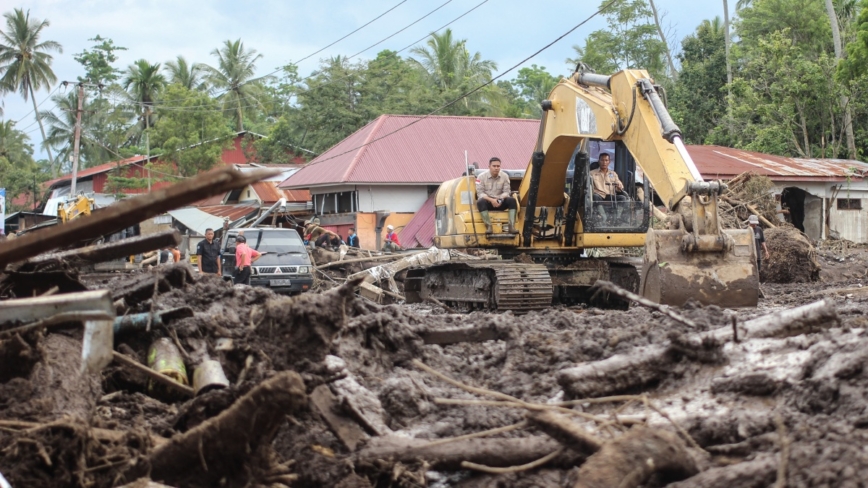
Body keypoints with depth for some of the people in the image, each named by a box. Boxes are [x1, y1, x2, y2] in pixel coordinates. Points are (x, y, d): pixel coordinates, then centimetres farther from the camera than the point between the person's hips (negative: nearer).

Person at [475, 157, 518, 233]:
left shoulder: (504, 176, 2)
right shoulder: (481, 176, -6)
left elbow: (506, 192, -1)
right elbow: (480, 193, -11)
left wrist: (500, 199, -24)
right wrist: (491, 200, -26)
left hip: (500, 202, 2)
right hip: (487, 201, -2)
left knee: (512, 200, -26)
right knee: (481, 202, -37)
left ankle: (512, 226, -34)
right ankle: (488, 226, -42)